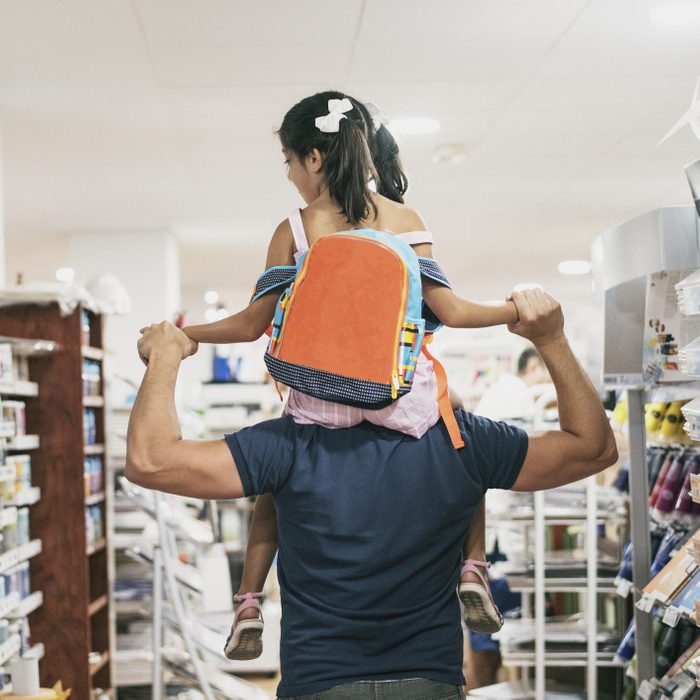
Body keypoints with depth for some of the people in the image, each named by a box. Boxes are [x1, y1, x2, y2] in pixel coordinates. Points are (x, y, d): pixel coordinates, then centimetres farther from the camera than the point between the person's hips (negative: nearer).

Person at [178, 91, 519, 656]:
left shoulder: (293, 231, -1)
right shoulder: (405, 220, 1)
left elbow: (253, 325, 2)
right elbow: (450, 312, -2)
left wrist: (181, 336, 16)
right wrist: (515, 311, 12)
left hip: (322, 402, 0)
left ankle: (249, 608, 21)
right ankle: (473, 572, 15)